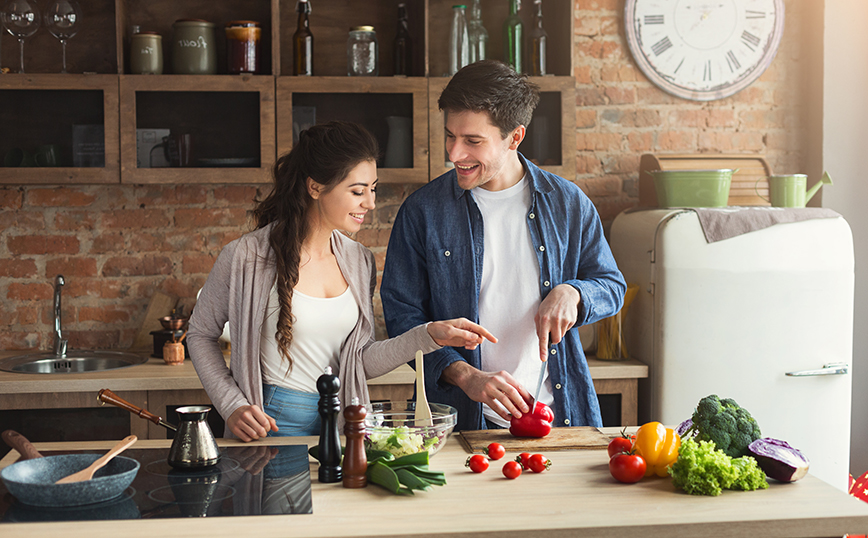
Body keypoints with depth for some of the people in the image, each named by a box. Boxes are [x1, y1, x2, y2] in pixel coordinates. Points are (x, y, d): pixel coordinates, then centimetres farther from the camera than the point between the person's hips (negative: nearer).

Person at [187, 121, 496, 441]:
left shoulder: (360, 262, 5)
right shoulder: (246, 258, -10)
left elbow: (363, 363, 6)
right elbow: (201, 333, 3)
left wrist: (429, 336, -4)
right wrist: (232, 406, -7)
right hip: (272, 425, -4)